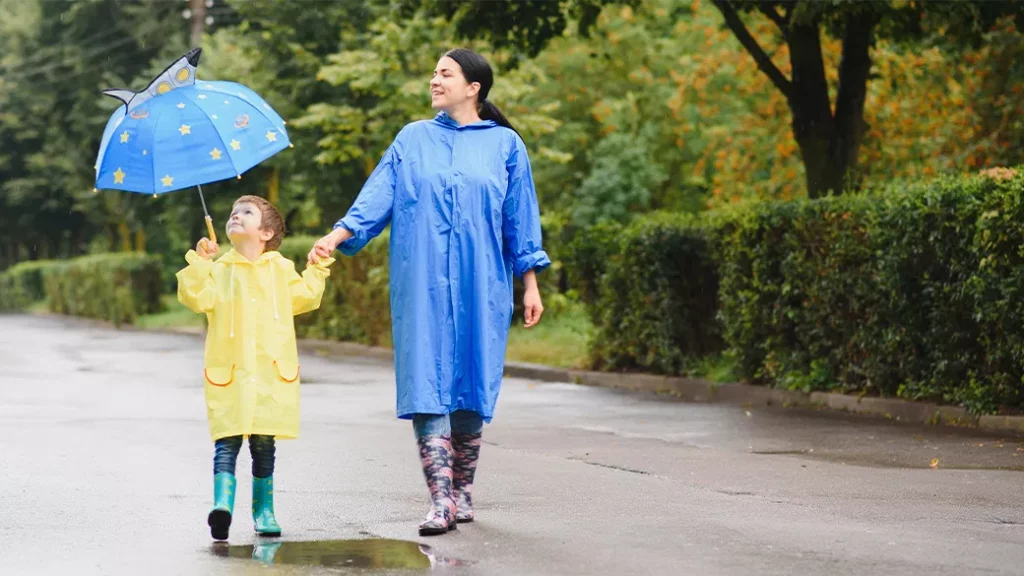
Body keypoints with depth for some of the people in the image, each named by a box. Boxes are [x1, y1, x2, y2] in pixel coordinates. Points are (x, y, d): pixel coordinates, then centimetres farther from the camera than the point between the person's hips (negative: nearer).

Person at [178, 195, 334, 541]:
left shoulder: (281, 269, 14)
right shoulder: (219, 269, 9)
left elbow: (304, 298, 13)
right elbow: (197, 299, -4)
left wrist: (317, 269, 10)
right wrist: (198, 263, -10)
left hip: (271, 372, 1)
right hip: (228, 373, -1)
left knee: (263, 446, 5)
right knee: (227, 442, -13)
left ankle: (263, 512, 13)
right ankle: (222, 503, -22)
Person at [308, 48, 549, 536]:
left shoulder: (505, 144, 7)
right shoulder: (413, 139, 11)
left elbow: (519, 218, 8)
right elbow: (378, 195, 4)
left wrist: (530, 284, 5)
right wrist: (338, 235, -10)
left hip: (479, 285, -1)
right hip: (422, 283, 1)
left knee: (470, 386, 1)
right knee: (426, 384, -8)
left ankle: (462, 492, 15)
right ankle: (441, 500, -10)